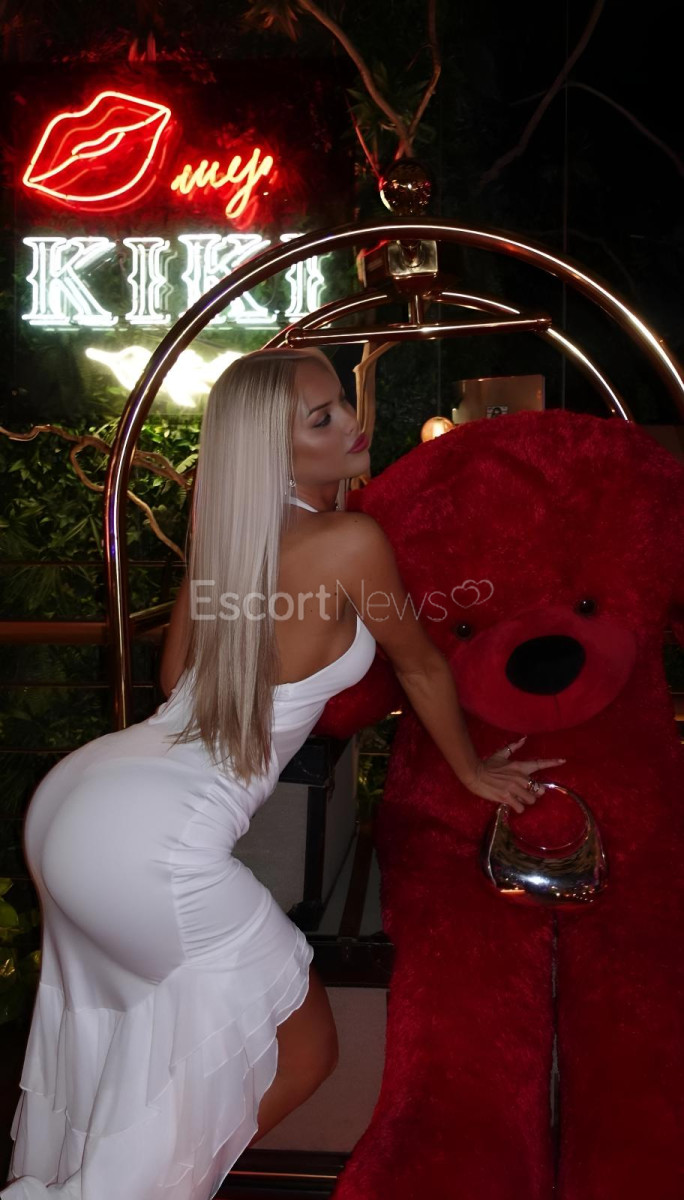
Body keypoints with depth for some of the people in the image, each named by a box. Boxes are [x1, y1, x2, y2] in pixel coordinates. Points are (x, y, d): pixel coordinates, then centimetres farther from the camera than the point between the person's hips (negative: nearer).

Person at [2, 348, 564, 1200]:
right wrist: (473, 770, 22)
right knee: (302, 1049, 12)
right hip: (152, 843, -9)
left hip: (71, 796, 9)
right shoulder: (350, 540, -12)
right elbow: (421, 667, 4)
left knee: (115, 1023, 32)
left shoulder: (223, 530, 9)